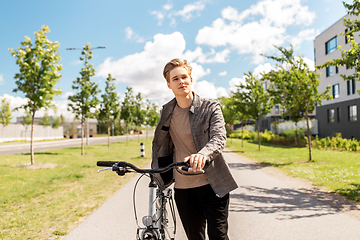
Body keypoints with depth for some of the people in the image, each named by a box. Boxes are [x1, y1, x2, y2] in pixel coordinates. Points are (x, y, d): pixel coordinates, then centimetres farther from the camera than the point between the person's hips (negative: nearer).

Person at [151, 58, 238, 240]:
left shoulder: (211, 107, -5)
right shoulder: (167, 112, 6)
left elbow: (219, 138, -20)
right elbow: (159, 141, 19)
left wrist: (202, 154, -41)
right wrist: (157, 171, 14)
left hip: (212, 185, -3)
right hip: (183, 188, 3)